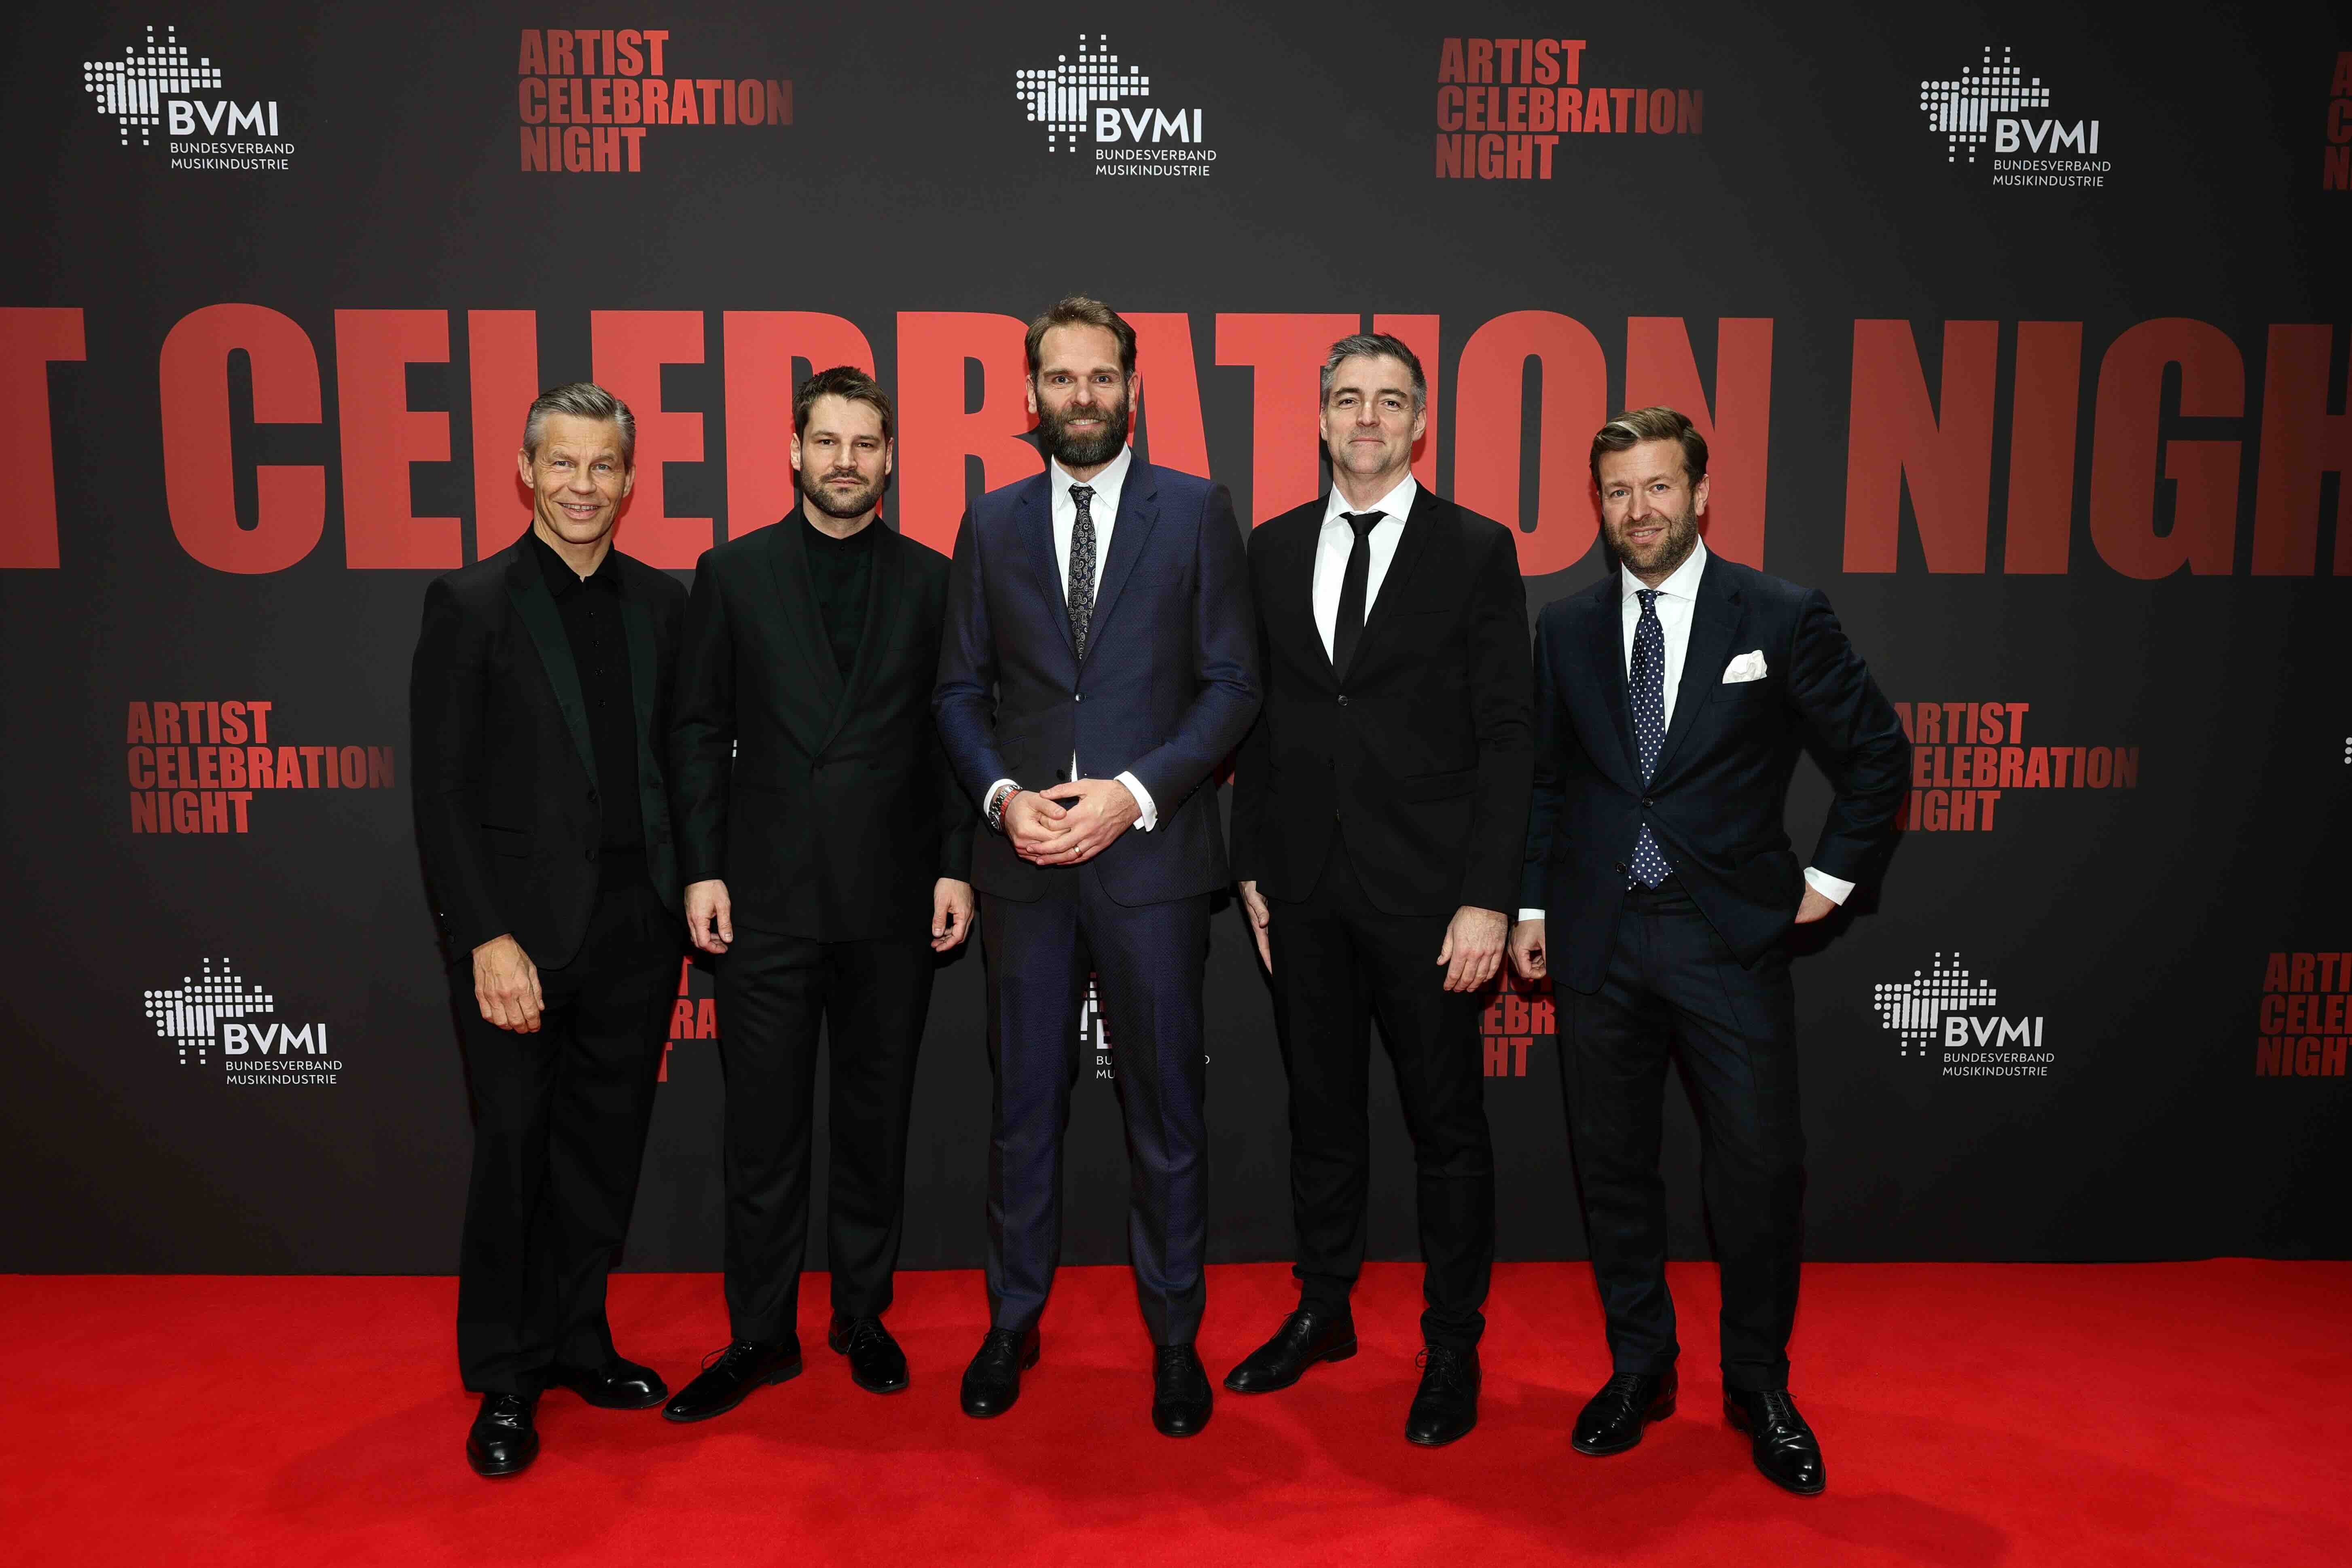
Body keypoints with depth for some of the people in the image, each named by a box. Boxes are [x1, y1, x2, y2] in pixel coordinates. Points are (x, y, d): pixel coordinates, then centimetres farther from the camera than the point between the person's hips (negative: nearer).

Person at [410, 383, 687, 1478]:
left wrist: (688, 890, 2)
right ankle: (506, 1381, 21)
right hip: (520, 930, -4)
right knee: (514, 1152, 5)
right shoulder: (470, 605, -3)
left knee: (606, 1150, 13)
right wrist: (487, 939, -14)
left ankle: (579, 1342, 30)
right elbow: (441, 794, -7)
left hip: (635, 926, 4)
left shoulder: (662, 604, 9)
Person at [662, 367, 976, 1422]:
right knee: (764, 1127, 6)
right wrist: (702, 870, -3)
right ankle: (761, 1336, 20)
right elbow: (699, 731, 4)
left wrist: (955, 866, -2)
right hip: (768, 896, 0)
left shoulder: (931, 581, 6)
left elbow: (952, 732, 6)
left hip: (893, 899, 1)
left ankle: (863, 1317, 27)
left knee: (877, 1119, 11)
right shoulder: (733, 573, 5)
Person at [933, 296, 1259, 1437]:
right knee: (1024, 1105, 11)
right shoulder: (991, 523, 10)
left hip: (1149, 855, -2)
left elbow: (1232, 685, -2)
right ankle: (1013, 1324, 29)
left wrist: (1133, 791, -14)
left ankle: (1175, 1339, 23)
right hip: (1023, 861, 2)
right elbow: (960, 690, 10)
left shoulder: (1196, 512, 3)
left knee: (1164, 1108, 7)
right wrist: (1004, 794, -7)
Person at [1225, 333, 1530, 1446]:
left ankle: (1453, 1347, 23)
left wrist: (1488, 899, -12)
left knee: (1446, 1123, 7)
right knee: (1321, 1110, 16)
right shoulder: (1273, 551, 9)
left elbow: (1504, 738, -6)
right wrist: (1253, 867, 6)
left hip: (1426, 891, -3)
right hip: (1305, 887, 4)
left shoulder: (1477, 551, -2)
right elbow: (1259, 718, 11)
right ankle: (1323, 1312, 34)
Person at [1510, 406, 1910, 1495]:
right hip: (1599, 941, 3)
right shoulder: (1567, 629, 8)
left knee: (1761, 1169, 0)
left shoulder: (1782, 618, -1)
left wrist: (1833, 877, 4)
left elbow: (1877, 754, 6)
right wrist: (1530, 901, 8)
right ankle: (1639, 1368, 29)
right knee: (1612, 1163, 11)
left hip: (1732, 939, -2)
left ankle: (1759, 1386, 22)